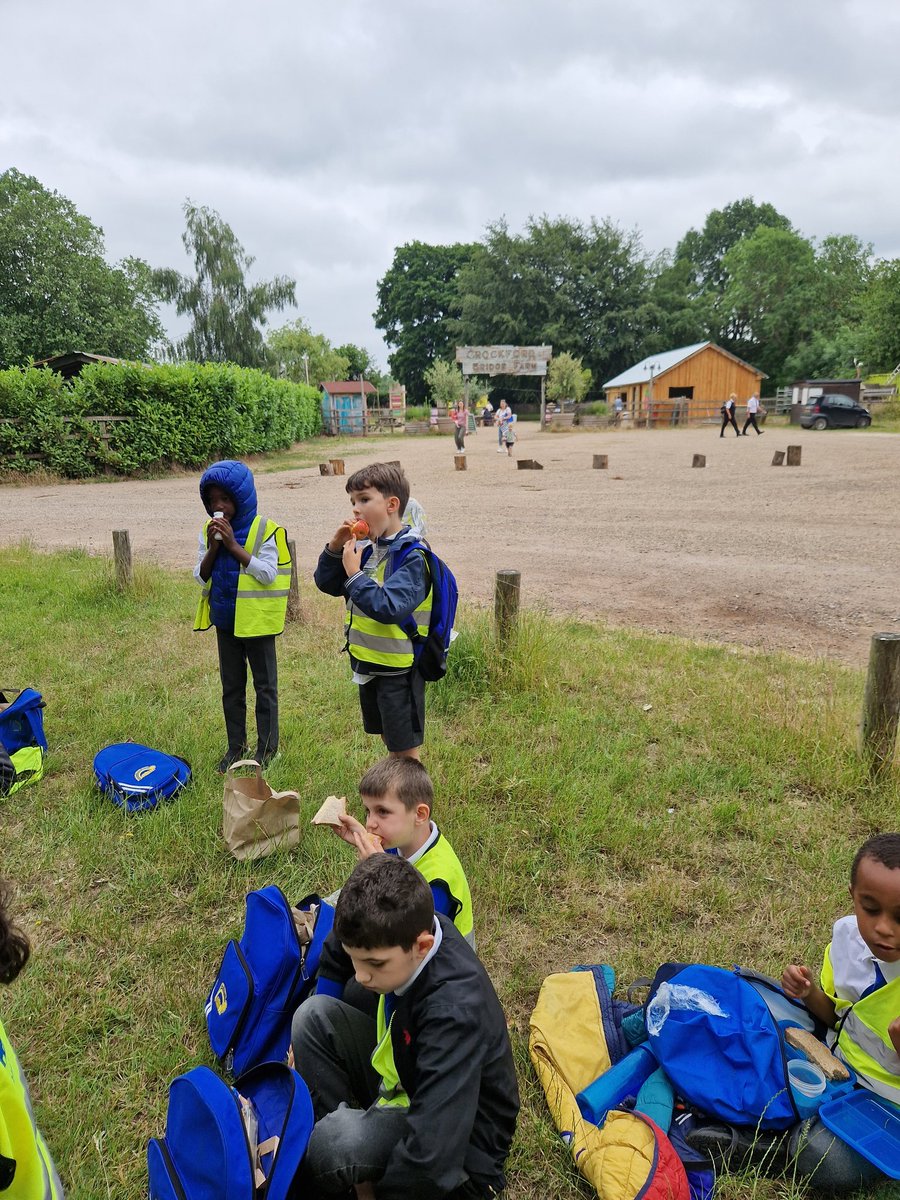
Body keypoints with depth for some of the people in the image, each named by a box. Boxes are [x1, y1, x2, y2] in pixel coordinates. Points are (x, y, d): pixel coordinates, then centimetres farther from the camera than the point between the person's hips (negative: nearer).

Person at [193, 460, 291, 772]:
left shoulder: (265, 530, -13)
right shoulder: (209, 531, 2)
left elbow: (269, 574, -22)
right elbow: (201, 577, 1)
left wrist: (234, 545, -24)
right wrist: (213, 548, -15)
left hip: (256, 621, -5)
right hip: (225, 620, 5)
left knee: (264, 685, 8)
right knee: (231, 687, 16)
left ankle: (267, 747, 22)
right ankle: (235, 745, 30)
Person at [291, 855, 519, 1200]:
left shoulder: (454, 1012, -38)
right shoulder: (414, 928, -18)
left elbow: (431, 1153, -36)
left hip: (458, 1148, -8)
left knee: (337, 1139, -36)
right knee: (315, 1014, -8)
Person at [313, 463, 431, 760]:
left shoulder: (411, 556, -20)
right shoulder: (367, 549, 3)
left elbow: (388, 607, -32)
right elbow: (326, 583, 9)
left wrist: (354, 574, -25)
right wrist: (336, 546, -6)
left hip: (399, 668, -8)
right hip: (369, 663, 8)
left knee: (406, 750, 6)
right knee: (389, 741, 24)